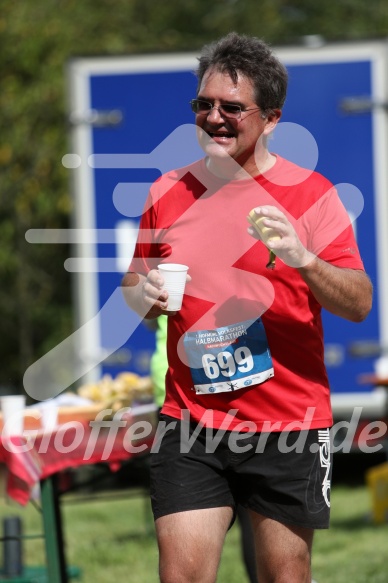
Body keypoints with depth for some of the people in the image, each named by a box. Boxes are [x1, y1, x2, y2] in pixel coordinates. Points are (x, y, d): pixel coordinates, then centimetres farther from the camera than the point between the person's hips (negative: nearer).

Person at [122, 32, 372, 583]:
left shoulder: (308, 193, -3)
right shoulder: (167, 192, 7)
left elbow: (359, 304, -7)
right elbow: (133, 284, 19)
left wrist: (302, 259, -25)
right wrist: (143, 294, -4)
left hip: (288, 427, -2)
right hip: (189, 425, 2)